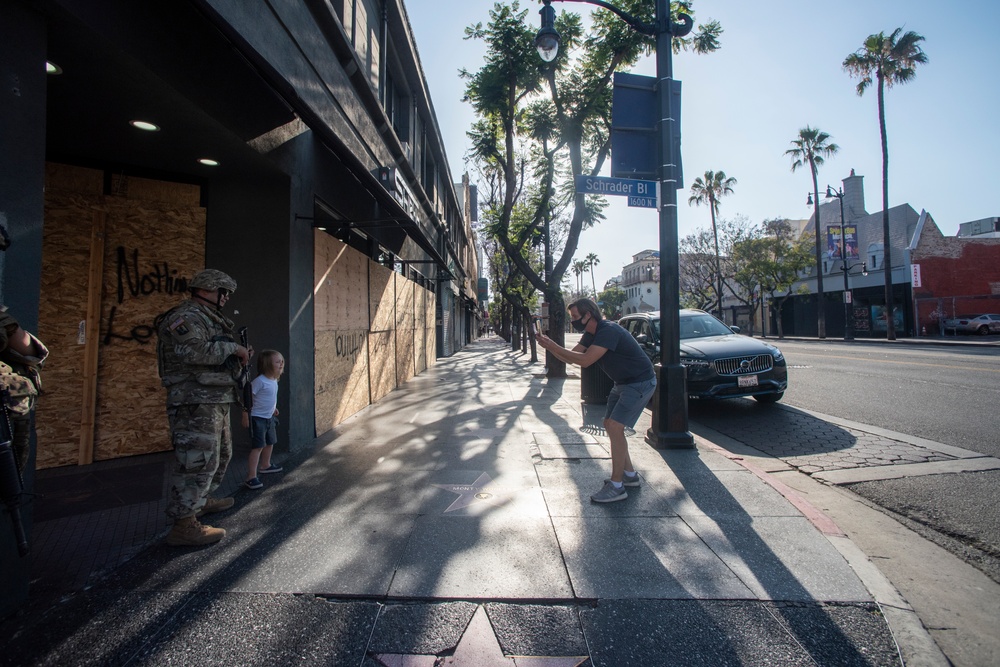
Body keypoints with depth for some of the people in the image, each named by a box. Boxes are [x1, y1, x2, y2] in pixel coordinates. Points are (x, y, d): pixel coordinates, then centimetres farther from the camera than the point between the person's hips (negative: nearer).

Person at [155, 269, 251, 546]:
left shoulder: (209, 319, 21)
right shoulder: (186, 317, -12)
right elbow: (196, 351, -29)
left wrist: (240, 354, 9)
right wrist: (232, 347, -18)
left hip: (216, 401, 11)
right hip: (196, 401, -11)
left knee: (221, 454, 22)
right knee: (198, 460, -9)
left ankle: (202, 501, 39)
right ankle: (184, 526, -2)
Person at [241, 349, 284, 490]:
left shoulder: (274, 380, 5)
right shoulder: (260, 381, -22)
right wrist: (245, 416, -20)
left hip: (269, 417, 9)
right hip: (257, 418, -9)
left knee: (270, 442, 21)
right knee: (258, 446, -11)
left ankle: (266, 465, 42)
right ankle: (251, 477, -7)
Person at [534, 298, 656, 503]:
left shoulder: (609, 331, -26)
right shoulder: (592, 334, 5)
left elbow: (585, 360, -33)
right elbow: (571, 357, 4)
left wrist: (553, 346, -28)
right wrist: (550, 345, -10)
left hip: (640, 382, -10)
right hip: (623, 383, 10)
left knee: (615, 427, -15)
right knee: (609, 424, 13)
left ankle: (616, 487, -6)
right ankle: (629, 474, 26)